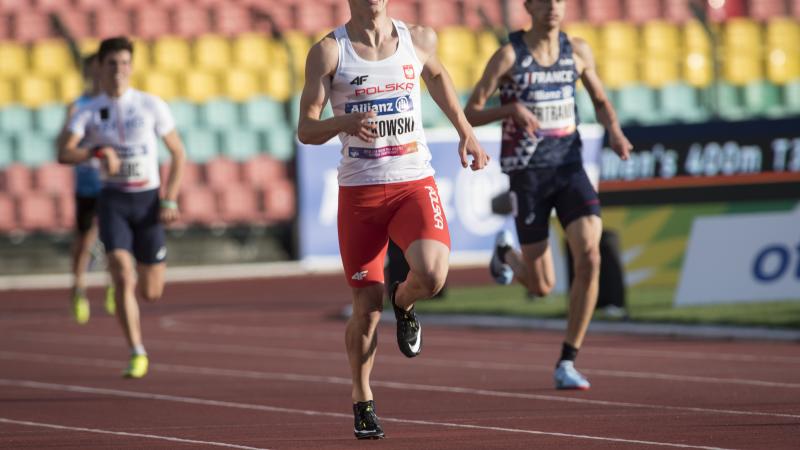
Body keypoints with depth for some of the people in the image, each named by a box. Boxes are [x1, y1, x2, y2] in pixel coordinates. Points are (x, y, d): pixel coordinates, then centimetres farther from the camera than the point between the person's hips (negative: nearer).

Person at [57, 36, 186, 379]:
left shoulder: (152, 106, -1)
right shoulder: (88, 113, 1)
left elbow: (178, 153, 4)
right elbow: (64, 154, -12)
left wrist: (170, 200, -5)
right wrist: (98, 152, -31)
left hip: (148, 199, 0)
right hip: (113, 199, 0)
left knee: (151, 293, 4)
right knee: (123, 278, -19)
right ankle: (137, 353, -10)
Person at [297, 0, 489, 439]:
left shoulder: (419, 39, 4)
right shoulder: (329, 51, -4)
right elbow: (305, 130, -6)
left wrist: (465, 132, 25)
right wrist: (345, 122, -26)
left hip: (415, 183, 1)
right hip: (359, 190, -1)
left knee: (431, 275, -24)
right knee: (367, 306, 0)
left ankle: (403, 302, 14)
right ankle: (361, 400, 24)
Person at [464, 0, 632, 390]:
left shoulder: (577, 51, 5)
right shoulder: (509, 55, -7)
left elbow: (600, 100, 19)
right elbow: (470, 113, -6)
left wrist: (614, 131, -2)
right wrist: (513, 109, -24)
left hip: (570, 168, 3)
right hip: (527, 173, -3)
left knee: (589, 258, -19)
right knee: (542, 286, 2)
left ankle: (567, 362, -8)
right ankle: (506, 252, 39)